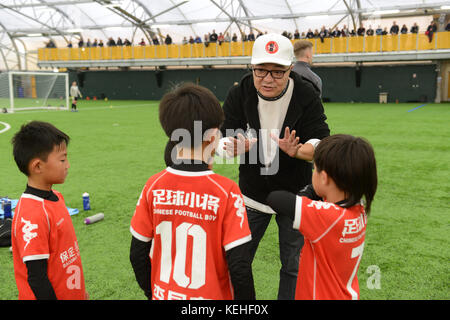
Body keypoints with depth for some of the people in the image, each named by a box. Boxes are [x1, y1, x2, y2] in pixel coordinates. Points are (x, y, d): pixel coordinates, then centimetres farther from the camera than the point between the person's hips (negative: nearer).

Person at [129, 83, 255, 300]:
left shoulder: (154, 186, -11)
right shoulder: (226, 191, -20)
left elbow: (138, 254, -2)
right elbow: (239, 267, -19)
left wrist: (153, 293, 12)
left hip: (164, 294, 3)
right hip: (211, 295, -3)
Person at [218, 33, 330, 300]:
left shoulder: (307, 96, -16)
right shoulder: (239, 94, -12)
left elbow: (323, 143, -19)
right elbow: (223, 141, -12)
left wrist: (297, 150, -41)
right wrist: (234, 146, -37)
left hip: (295, 194, -1)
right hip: (252, 193, 2)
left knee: (294, 266, 11)